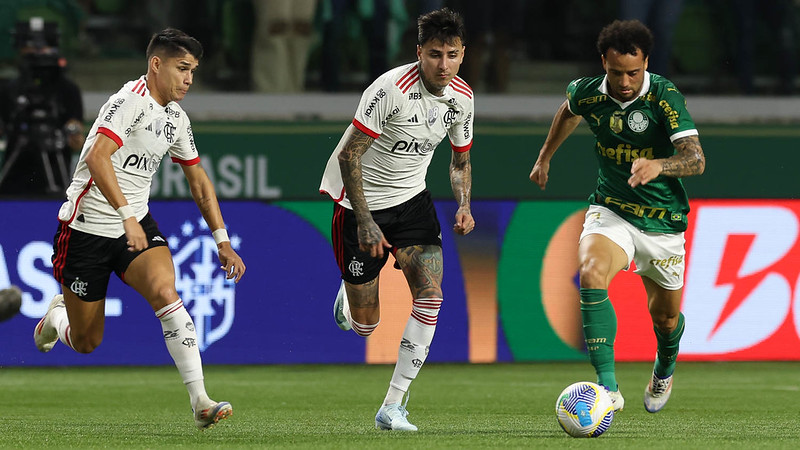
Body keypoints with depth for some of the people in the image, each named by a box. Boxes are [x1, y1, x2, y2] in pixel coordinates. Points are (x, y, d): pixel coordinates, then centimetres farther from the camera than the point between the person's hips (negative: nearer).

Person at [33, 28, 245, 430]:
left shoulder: (176, 119, 8)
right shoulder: (131, 100, -17)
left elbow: (199, 183, 20)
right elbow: (97, 158, -31)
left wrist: (222, 242, 16)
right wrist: (126, 217, -38)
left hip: (137, 225, 6)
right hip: (87, 228, -6)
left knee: (165, 293, -24)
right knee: (86, 343, 4)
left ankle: (200, 402, -29)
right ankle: (58, 315, 42)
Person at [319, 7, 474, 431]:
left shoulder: (461, 97, -4)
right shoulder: (392, 89, -25)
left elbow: (460, 159, 13)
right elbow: (349, 155, -23)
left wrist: (463, 205, -6)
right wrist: (365, 221, -25)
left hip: (411, 198, 5)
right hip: (361, 200, -5)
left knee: (430, 293, -16)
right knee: (364, 325, 1)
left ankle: (392, 407, -9)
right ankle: (350, 295, 42)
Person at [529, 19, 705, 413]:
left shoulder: (665, 97, -20)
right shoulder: (587, 93, -8)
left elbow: (696, 159, -31)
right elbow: (568, 112, 19)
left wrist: (657, 165, -50)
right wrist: (545, 156, 29)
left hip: (662, 220, -1)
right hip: (610, 211, 1)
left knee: (665, 317, 14)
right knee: (591, 274, -31)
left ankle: (664, 368, 53)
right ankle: (608, 387, -34)